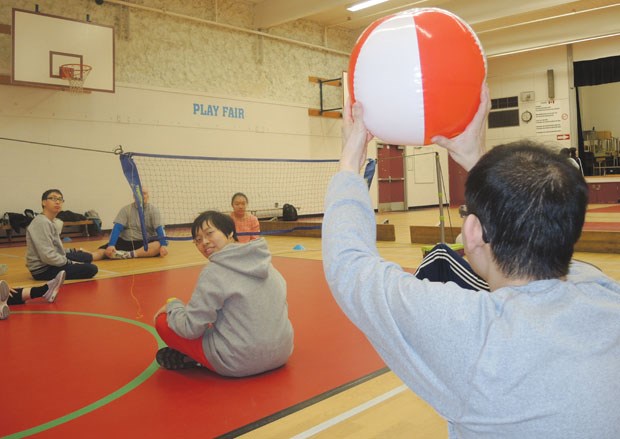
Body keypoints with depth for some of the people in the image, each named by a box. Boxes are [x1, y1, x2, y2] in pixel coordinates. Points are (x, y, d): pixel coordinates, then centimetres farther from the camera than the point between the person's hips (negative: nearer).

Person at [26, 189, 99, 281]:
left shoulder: (53, 221, 9)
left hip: (53, 262, 10)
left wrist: (75, 252, 11)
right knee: (91, 269, -18)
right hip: (43, 270, -10)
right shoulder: (41, 223, -20)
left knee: (87, 257, 22)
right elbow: (48, 255, -26)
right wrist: (71, 263, -17)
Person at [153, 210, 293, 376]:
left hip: (239, 363, -6)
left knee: (163, 321, 3)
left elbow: (191, 328, -13)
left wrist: (173, 305, 7)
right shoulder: (264, 262, 6)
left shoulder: (214, 271, -14)